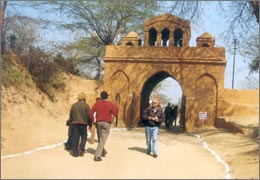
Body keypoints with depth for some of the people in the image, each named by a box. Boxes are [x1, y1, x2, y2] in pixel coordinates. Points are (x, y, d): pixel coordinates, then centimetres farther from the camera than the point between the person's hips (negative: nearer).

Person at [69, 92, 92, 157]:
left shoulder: (73, 105, 7)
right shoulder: (86, 105, -6)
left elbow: (70, 115, 12)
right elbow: (89, 116, -6)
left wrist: (72, 122, 23)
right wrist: (90, 125, 3)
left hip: (75, 123, 3)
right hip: (83, 124, -3)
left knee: (75, 138, 6)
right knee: (84, 137, 11)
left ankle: (75, 152, 8)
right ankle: (81, 149, -3)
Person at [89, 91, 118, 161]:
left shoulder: (97, 103, 4)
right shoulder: (110, 104, -2)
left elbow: (91, 112, -4)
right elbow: (115, 114, -3)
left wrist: (92, 120, 7)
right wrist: (116, 108, 14)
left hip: (98, 122, 3)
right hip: (106, 123, -3)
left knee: (100, 139, 21)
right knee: (102, 140, -3)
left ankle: (103, 152, 34)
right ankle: (97, 156, -11)